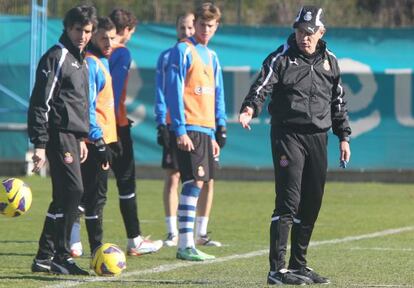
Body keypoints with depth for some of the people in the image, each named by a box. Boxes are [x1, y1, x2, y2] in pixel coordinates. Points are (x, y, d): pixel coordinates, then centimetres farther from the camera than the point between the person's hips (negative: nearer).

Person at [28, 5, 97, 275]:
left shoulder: (81, 60, 19)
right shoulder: (56, 57, -10)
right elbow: (41, 103, -14)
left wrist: (82, 138, 24)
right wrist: (40, 144, -19)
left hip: (73, 135, 9)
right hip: (59, 133, -9)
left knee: (64, 196, 8)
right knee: (73, 189, -16)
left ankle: (45, 257, 12)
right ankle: (61, 255, -13)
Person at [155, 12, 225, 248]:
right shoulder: (167, 57, 4)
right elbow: (161, 93, 3)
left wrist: (220, 125, 4)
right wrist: (161, 124, -7)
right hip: (175, 126, -2)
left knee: (207, 179, 0)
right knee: (173, 178, -3)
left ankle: (201, 233, 9)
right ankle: (173, 233, 2)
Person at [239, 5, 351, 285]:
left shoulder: (330, 61, 12)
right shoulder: (281, 58, -4)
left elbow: (338, 102, 19)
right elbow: (262, 87, -17)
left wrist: (343, 137, 16)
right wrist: (250, 108, -36)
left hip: (318, 138, 6)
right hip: (288, 134, -6)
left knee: (311, 204, 9)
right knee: (288, 201, -13)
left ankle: (299, 265, 19)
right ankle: (277, 269, -13)